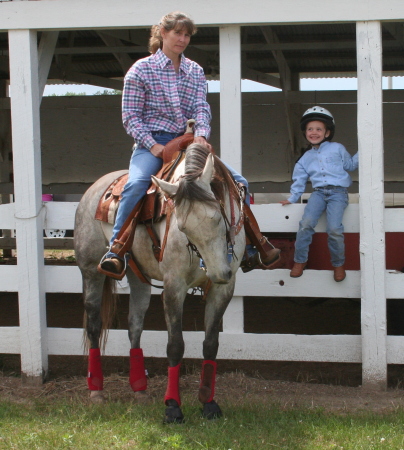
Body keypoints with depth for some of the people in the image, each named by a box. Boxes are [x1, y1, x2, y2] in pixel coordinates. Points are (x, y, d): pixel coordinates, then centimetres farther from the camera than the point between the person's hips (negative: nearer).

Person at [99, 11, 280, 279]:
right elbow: (131, 116, -4)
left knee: (238, 182, -4)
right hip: (152, 144, -5)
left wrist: (201, 135, -20)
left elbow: (201, 107, 0)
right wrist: (152, 146, -17)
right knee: (136, 183, -36)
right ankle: (116, 253, -32)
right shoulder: (141, 69, 0)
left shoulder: (196, 72, 13)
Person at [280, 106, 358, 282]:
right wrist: (292, 198, 20)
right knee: (306, 223, -21)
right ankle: (300, 260, -5)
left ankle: (338, 264, 0)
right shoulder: (306, 158, 19)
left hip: (338, 192, -3)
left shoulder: (337, 149, 11)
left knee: (334, 229, -22)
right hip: (318, 192, 3)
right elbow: (299, 180, 24)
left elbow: (350, 165, 18)